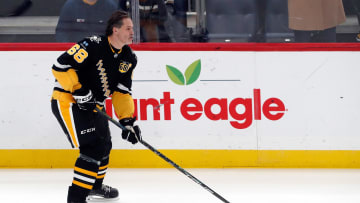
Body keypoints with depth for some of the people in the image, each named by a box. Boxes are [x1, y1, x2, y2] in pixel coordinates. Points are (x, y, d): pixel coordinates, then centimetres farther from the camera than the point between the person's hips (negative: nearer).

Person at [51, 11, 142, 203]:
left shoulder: (129, 58, 2)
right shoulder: (93, 45, -23)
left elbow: (122, 92, 6)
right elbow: (61, 65, -25)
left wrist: (128, 121, -4)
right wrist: (78, 91, -26)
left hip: (92, 105, 9)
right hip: (67, 101, -9)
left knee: (104, 144, 22)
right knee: (93, 147, -19)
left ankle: (95, 184, 48)